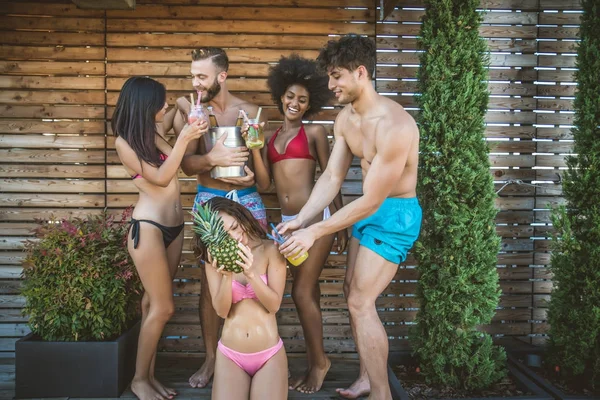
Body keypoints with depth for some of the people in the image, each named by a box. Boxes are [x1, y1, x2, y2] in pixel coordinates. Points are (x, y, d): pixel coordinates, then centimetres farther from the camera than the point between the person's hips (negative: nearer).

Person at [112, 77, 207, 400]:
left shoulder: (152, 135, 12)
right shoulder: (125, 142, -9)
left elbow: (182, 164, 13)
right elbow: (161, 177, -16)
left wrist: (192, 134, 5)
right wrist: (183, 139, -19)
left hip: (174, 226, 7)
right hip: (148, 227, -7)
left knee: (153, 303, 11)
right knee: (163, 307, -3)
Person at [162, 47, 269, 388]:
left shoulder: (249, 111, 0)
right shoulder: (192, 111, 0)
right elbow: (188, 165, -7)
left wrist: (253, 175, -20)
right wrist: (213, 159, -27)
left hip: (247, 200, 0)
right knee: (210, 283, 4)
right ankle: (211, 358, 18)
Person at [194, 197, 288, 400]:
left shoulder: (271, 250, -5)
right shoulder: (215, 259, 1)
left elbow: (274, 305, -9)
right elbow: (221, 311, -5)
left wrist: (250, 273, -23)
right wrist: (227, 276, -21)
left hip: (269, 355, -1)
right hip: (229, 355, 1)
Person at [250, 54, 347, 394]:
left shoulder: (314, 132, 2)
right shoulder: (272, 137, 15)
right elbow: (263, 183, 7)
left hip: (316, 219, -5)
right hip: (289, 223, 5)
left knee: (302, 293, -6)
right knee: (309, 293, 12)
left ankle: (320, 361, 14)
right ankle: (313, 364, 23)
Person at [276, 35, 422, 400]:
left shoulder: (394, 126, -29)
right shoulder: (345, 119, -1)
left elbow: (370, 202, -27)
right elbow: (332, 177, 0)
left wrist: (315, 232, -25)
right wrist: (300, 220, -10)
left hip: (395, 213, -9)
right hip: (370, 209, 9)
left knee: (361, 302, -8)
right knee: (353, 291, 14)